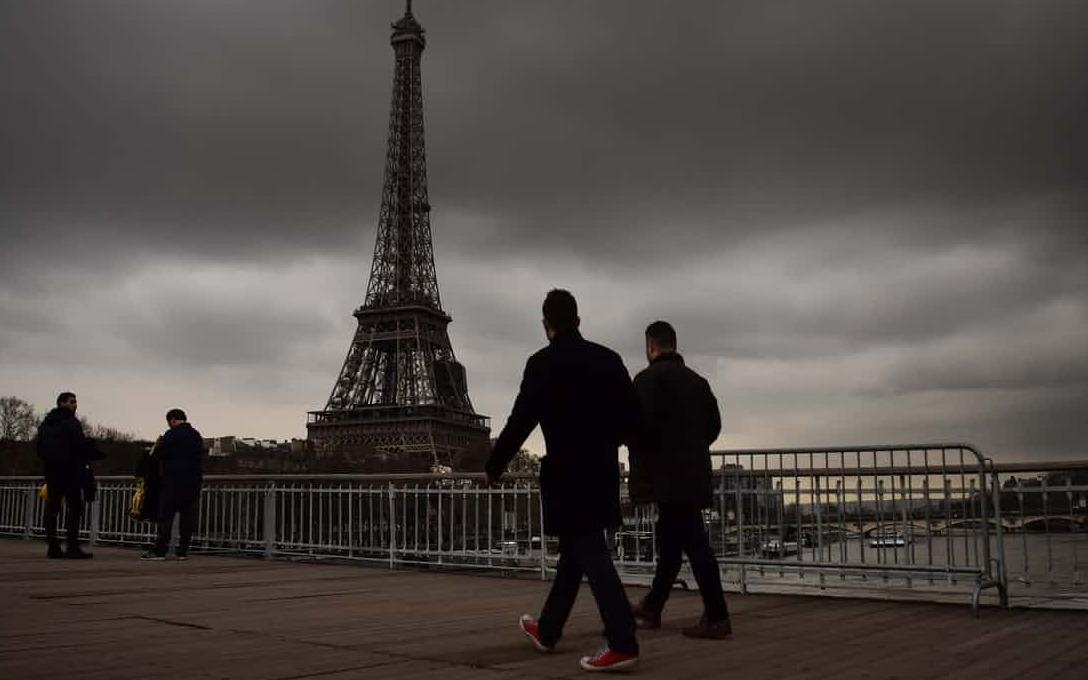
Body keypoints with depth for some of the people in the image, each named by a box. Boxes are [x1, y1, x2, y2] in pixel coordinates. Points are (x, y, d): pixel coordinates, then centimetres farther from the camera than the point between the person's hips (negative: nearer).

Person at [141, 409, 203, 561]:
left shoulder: (172, 434, -9)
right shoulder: (196, 435, 13)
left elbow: (159, 454, -7)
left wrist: (158, 445, 11)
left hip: (173, 481, -6)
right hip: (193, 482, 6)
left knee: (165, 516, -4)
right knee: (187, 517, 6)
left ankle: (159, 551, -7)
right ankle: (183, 551, 8)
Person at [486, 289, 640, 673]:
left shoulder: (543, 364, -10)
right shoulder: (608, 359, 6)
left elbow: (521, 421, -12)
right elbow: (631, 414, 7)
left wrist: (493, 468, 0)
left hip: (566, 473, -6)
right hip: (602, 471, 6)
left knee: (591, 556, -6)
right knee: (574, 552, 17)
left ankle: (623, 644, -10)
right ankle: (547, 630, 32)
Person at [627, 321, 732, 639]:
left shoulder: (649, 378, -10)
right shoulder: (697, 380, 13)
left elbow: (642, 424, -19)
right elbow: (714, 424, 14)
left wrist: (639, 455, 1)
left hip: (668, 475, -8)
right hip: (694, 472, 8)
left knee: (695, 544, -7)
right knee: (670, 541, 17)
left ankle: (716, 618, -5)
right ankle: (652, 608, 30)